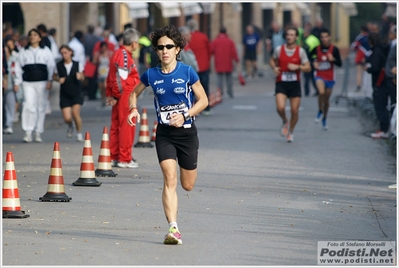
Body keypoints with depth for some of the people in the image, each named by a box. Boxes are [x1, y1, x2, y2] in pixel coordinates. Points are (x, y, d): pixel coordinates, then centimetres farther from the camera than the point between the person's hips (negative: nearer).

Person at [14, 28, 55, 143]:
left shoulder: (46, 51, 8)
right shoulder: (24, 52, 11)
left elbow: (51, 66, 4)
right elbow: (18, 67, 11)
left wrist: (50, 80, -7)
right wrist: (17, 82, 3)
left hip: (42, 82, 0)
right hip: (28, 82, 0)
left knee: (41, 107, 4)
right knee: (29, 105, -13)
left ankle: (38, 133, 14)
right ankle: (28, 132, -14)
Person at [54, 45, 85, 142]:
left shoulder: (77, 64, -2)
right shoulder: (59, 65, -1)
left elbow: (82, 77, 6)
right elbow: (55, 76, 12)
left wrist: (80, 76, -18)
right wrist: (59, 79, -10)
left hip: (76, 93, -1)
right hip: (64, 94, 1)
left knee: (75, 113, -14)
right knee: (67, 118, -8)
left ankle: (79, 133, 10)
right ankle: (70, 126, 31)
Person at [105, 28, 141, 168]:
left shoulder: (118, 54, 17)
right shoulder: (125, 56, -15)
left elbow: (111, 76, 18)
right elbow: (121, 77, -21)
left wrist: (110, 94, 17)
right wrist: (117, 95, -16)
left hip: (119, 96, 10)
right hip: (125, 95, -10)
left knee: (116, 126, 12)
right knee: (127, 126, -5)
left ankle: (113, 157, 17)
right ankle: (125, 159, -2)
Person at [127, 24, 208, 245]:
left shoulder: (187, 72, -7)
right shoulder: (151, 75, -1)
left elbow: (203, 100, -1)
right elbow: (134, 94, 17)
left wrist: (185, 115, -16)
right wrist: (134, 109, -4)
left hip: (187, 132, 0)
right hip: (164, 133, 0)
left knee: (187, 186, 10)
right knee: (170, 179, -18)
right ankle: (173, 229, -23)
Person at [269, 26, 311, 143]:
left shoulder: (300, 51, -2)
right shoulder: (279, 49, -2)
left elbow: (308, 67, -1)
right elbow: (272, 60, 16)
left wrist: (297, 67, -18)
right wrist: (274, 68, -5)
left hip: (295, 84, 1)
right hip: (281, 83, -1)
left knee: (295, 110, 3)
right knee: (280, 108, -19)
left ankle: (291, 132, 26)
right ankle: (285, 122, 15)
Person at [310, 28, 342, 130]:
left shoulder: (334, 49, -9)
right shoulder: (316, 48, -7)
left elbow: (340, 64, -6)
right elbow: (311, 56, 12)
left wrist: (333, 59, -26)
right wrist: (314, 62, -8)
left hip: (330, 77, 1)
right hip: (319, 75, -1)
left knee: (326, 99, 12)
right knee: (321, 92, -29)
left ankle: (324, 118, 34)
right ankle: (320, 112, -4)